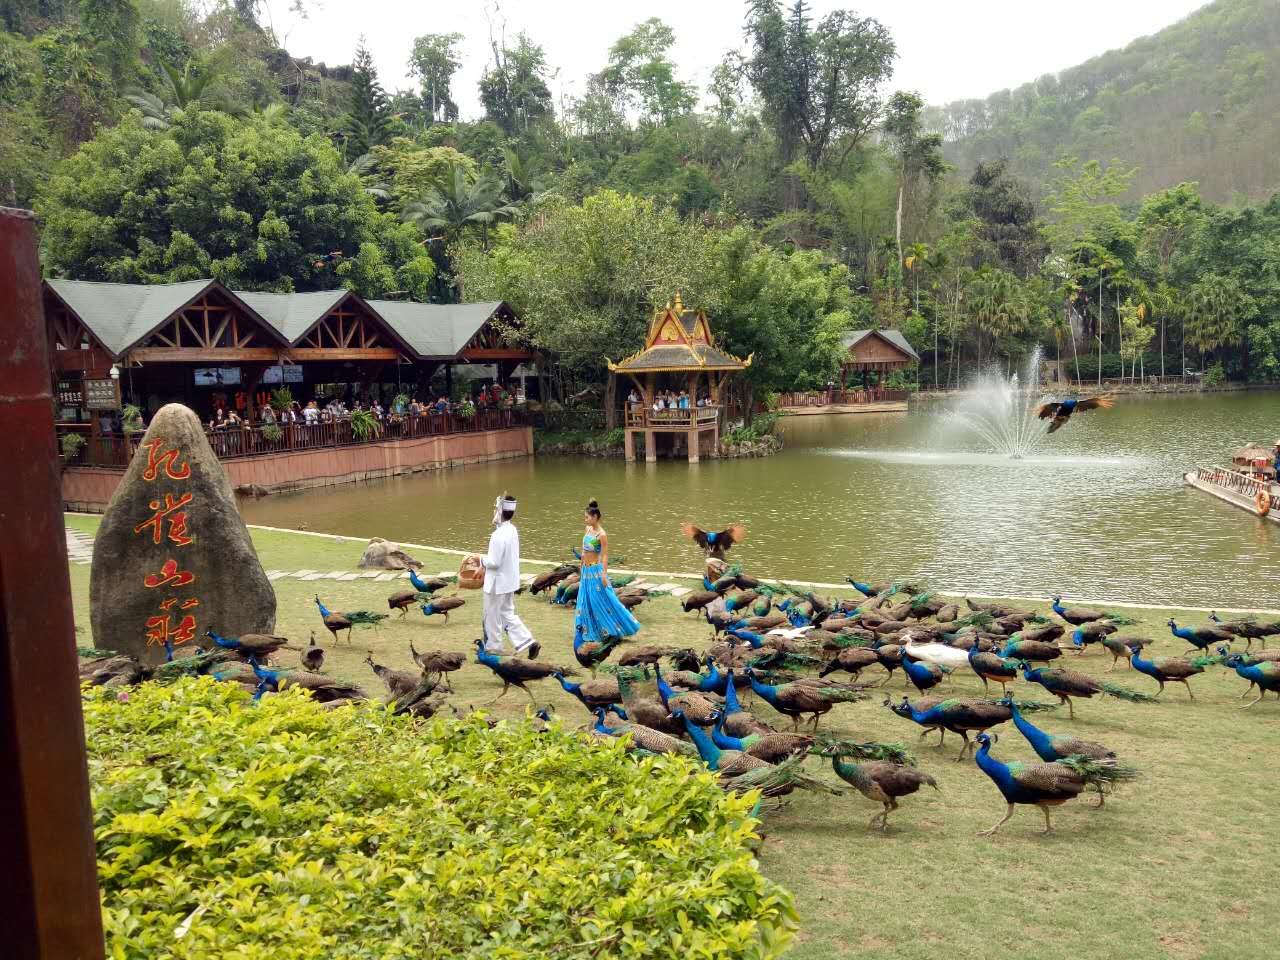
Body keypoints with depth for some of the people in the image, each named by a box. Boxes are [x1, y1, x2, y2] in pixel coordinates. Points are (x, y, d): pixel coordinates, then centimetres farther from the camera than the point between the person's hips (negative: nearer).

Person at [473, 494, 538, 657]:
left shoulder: (498, 535, -25)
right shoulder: (513, 530, 3)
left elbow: (494, 562, -25)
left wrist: (480, 558, -6)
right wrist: (484, 566, 17)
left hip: (497, 584, -9)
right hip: (510, 581, 9)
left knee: (493, 617, 10)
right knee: (507, 614, 18)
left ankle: (493, 648, 24)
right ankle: (529, 642, 10)